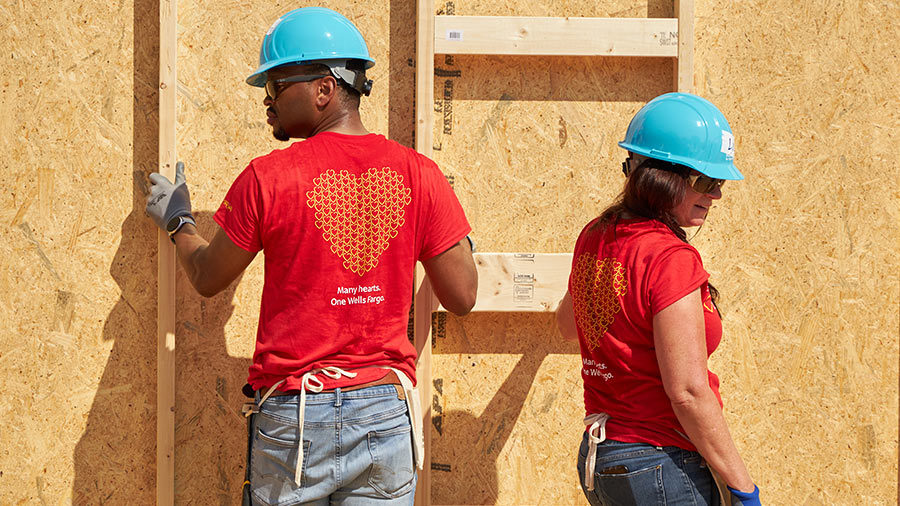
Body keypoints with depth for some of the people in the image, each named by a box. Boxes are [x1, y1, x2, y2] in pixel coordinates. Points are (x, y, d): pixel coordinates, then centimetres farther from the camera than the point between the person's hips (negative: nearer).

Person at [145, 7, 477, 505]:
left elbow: (207, 279, 7)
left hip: (293, 414, -2)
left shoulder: (267, 179, -7)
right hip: (386, 411, 2)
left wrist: (177, 221, 27)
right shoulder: (420, 175, -2)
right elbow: (462, 297, 1)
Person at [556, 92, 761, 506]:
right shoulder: (671, 259, -19)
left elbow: (567, 324, 27)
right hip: (662, 466, -8)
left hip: (598, 460, 9)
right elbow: (688, 392, -21)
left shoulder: (593, 239, 6)